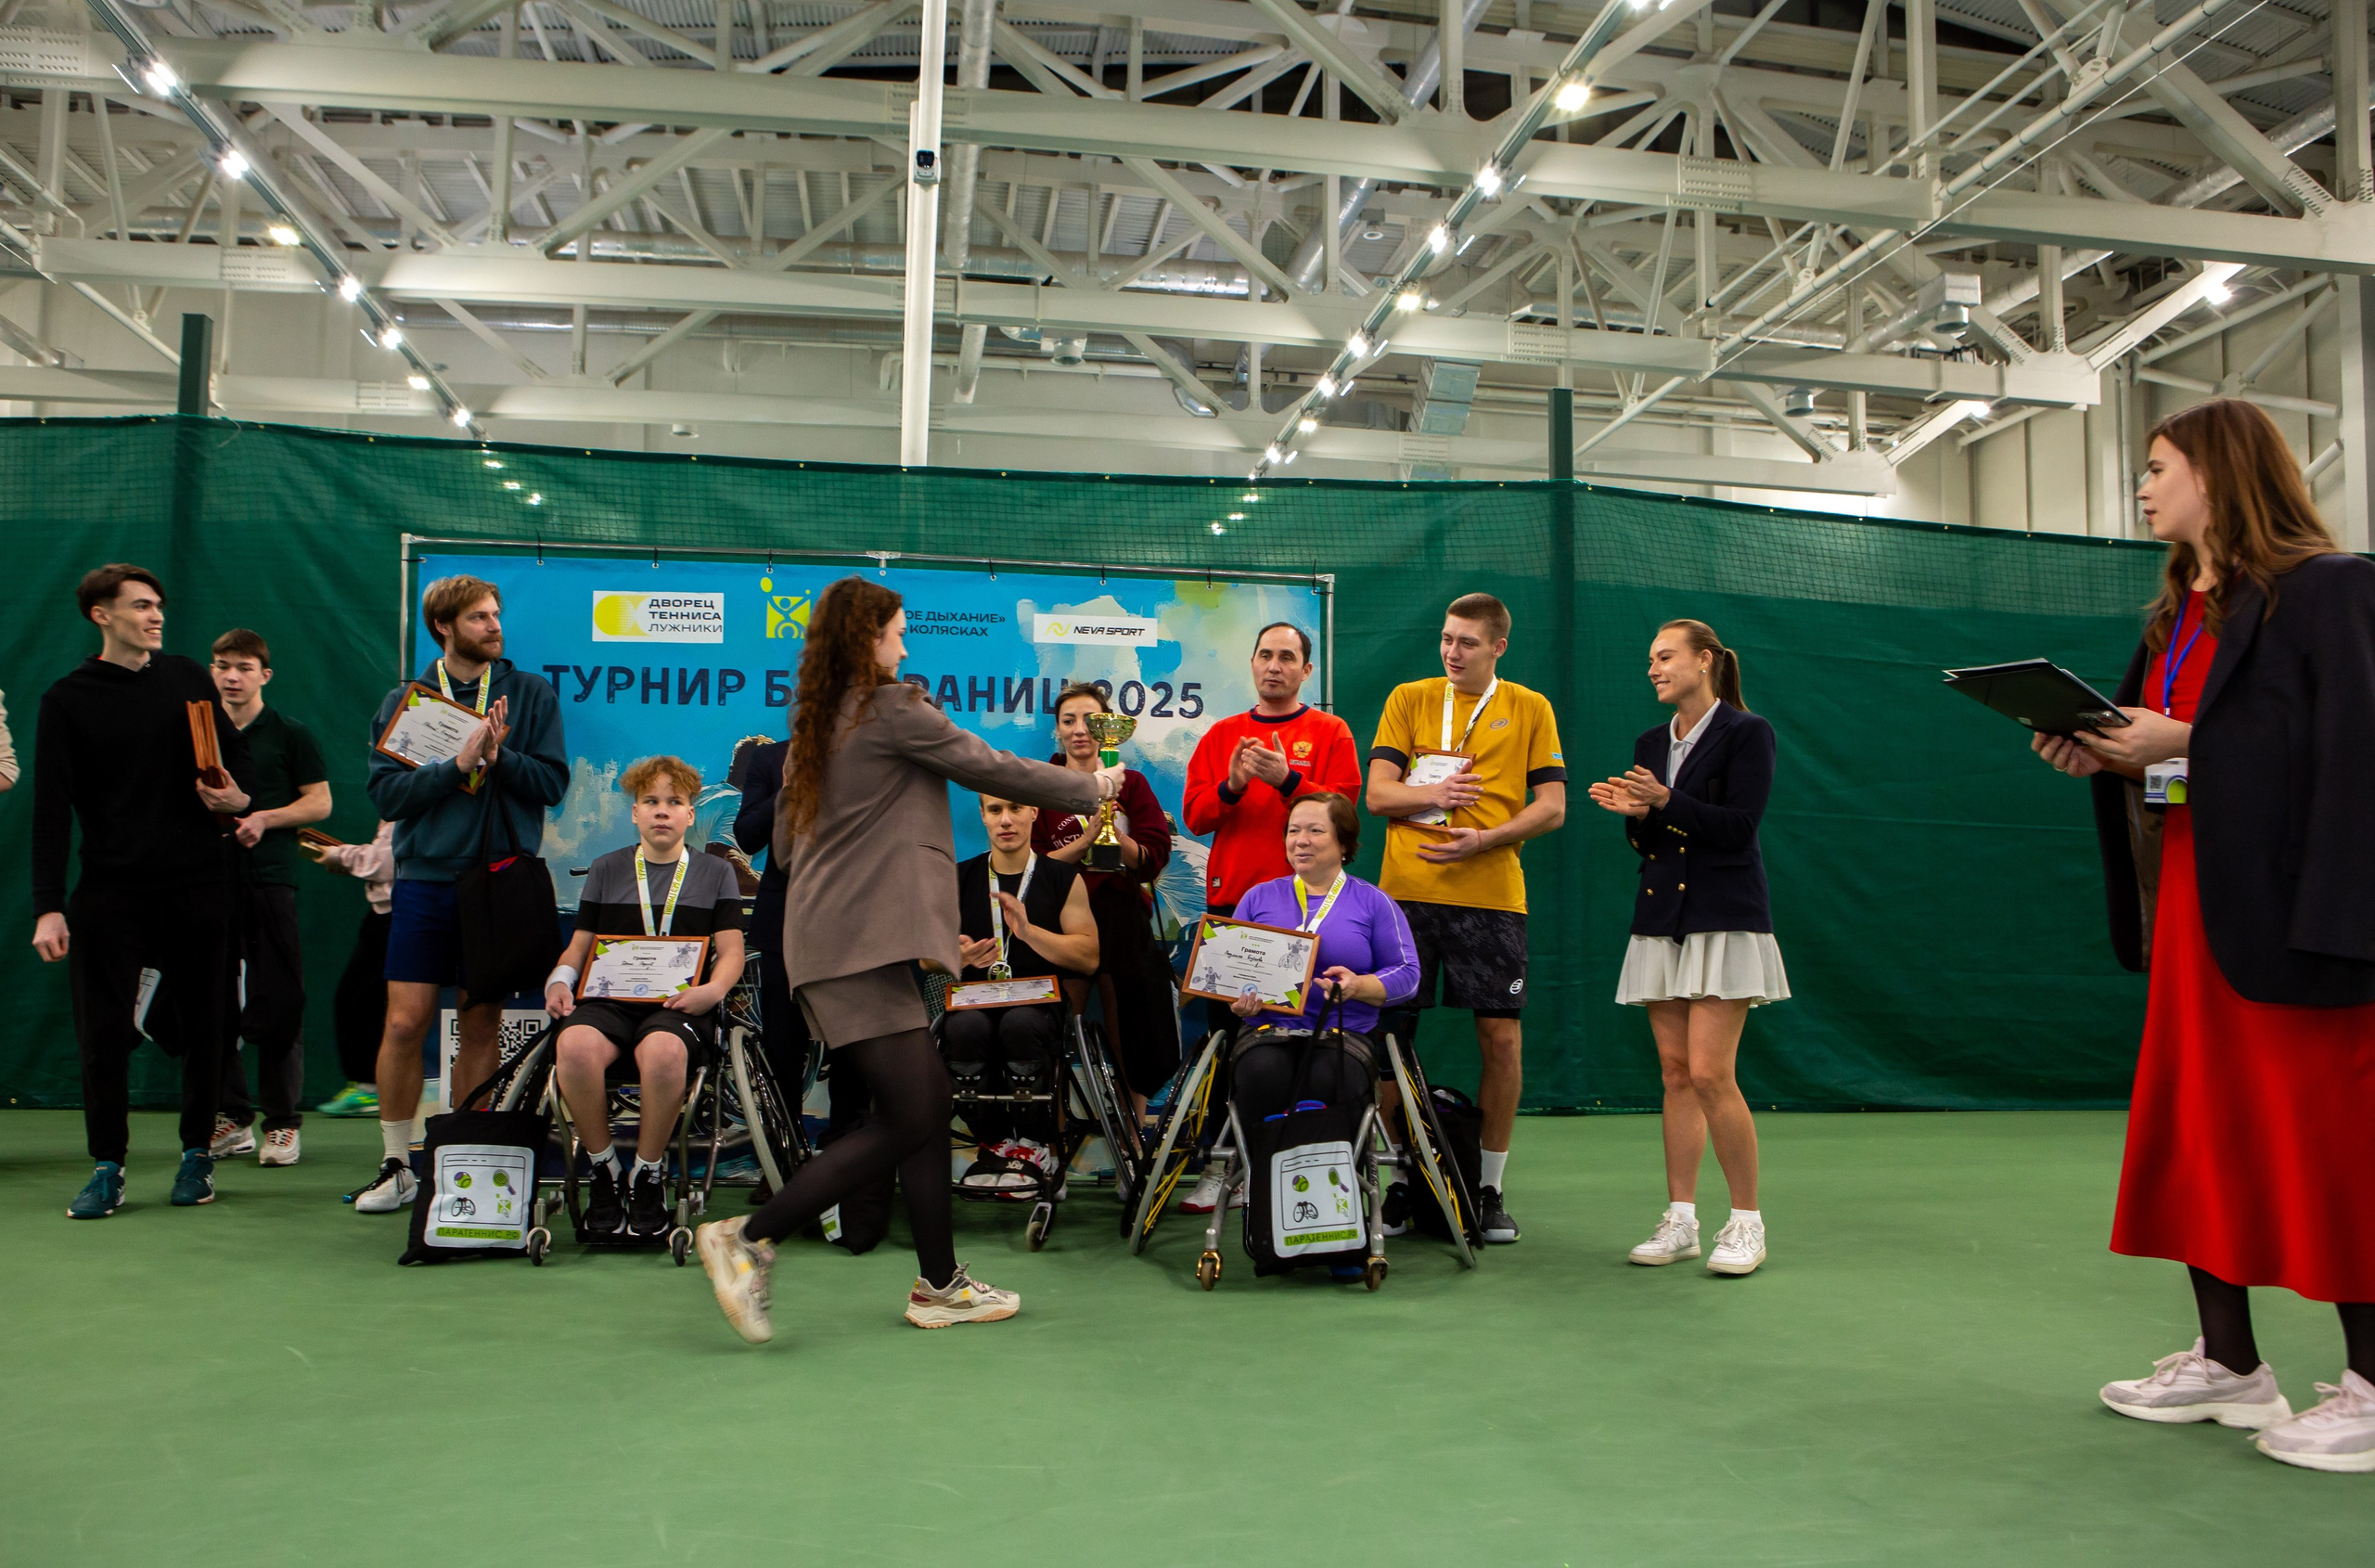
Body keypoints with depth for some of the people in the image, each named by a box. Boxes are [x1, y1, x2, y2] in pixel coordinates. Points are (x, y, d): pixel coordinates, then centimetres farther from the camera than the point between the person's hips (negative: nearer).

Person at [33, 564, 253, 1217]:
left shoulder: (188, 678, 8)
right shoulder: (67, 698, 2)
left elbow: (237, 751, 18)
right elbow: (51, 809, -2)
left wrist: (237, 794, -7)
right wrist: (48, 907, -8)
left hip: (197, 884, 2)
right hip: (109, 889, -1)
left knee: (201, 1024, 6)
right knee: (102, 1029, -1)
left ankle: (197, 1154, 18)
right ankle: (107, 1167, 10)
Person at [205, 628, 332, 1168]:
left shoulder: (290, 735, 4)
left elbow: (319, 802, 3)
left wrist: (265, 818, -11)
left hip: (270, 880, -3)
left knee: (277, 1008, -3)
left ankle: (283, 1122, 4)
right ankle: (231, 1118, 15)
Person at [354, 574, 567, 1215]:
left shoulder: (532, 695, 7)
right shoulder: (403, 701, 8)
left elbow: (553, 782, -1)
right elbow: (386, 793, -4)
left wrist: (499, 755, -17)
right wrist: (458, 762, -16)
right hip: (426, 877, 0)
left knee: (481, 1025, 5)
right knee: (405, 1023, -4)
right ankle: (396, 1165, 11)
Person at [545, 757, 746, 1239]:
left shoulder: (716, 873, 17)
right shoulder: (606, 870, 23)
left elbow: (731, 952, 9)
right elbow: (579, 946, 20)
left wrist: (711, 990, -12)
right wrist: (559, 980, -2)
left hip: (678, 1002, -2)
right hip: (608, 998, 2)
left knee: (663, 1053, -38)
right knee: (575, 1048, -34)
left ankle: (648, 1175, -13)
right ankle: (605, 1171, -12)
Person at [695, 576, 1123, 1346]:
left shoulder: (813, 724, 17)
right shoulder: (893, 708, -7)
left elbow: (785, 845, 21)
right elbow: (993, 770, -1)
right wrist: (1093, 787, 13)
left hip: (830, 935, 9)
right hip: (862, 941, -9)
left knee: (930, 1101, 10)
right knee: (908, 1119, -9)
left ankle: (939, 1283, 14)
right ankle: (751, 1239, -5)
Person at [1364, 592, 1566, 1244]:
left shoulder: (1530, 709, 9)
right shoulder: (1408, 699, 11)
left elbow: (1552, 806, 3)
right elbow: (1377, 793, 4)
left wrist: (1485, 837, -12)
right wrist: (1431, 793, -14)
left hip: (1492, 896, -1)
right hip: (1406, 891, 1)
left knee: (1501, 1038, -2)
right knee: (1391, 1031, 2)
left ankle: (1490, 1187, 13)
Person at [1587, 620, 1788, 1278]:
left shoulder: (1747, 732, -4)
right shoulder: (1650, 743, 15)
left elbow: (1738, 823, -13)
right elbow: (1648, 842, 13)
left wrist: (1666, 803, -21)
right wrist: (1634, 814, -7)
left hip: (1723, 922, -6)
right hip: (1661, 922, 6)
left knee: (1709, 1074, -11)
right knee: (1675, 1073, 6)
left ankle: (1746, 1222, 3)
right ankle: (1680, 1220, 11)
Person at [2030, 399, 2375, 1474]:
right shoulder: (2177, 618, 18)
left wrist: (2185, 741, -20)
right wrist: (2103, 754, 2)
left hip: (2286, 898, -8)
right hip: (2194, 903, 9)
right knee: (2193, 1126, 9)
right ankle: (2229, 1363, 18)